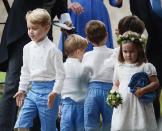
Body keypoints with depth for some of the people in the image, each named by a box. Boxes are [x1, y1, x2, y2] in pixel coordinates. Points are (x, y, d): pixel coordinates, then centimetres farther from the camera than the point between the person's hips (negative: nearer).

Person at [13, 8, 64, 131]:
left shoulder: (52, 49, -10)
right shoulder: (28, 48, 9)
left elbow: (60, 74, -9)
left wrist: (54, 93, -15)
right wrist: (22, 89, 14)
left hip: (48, 89, -6)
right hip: (33, 89, 6)